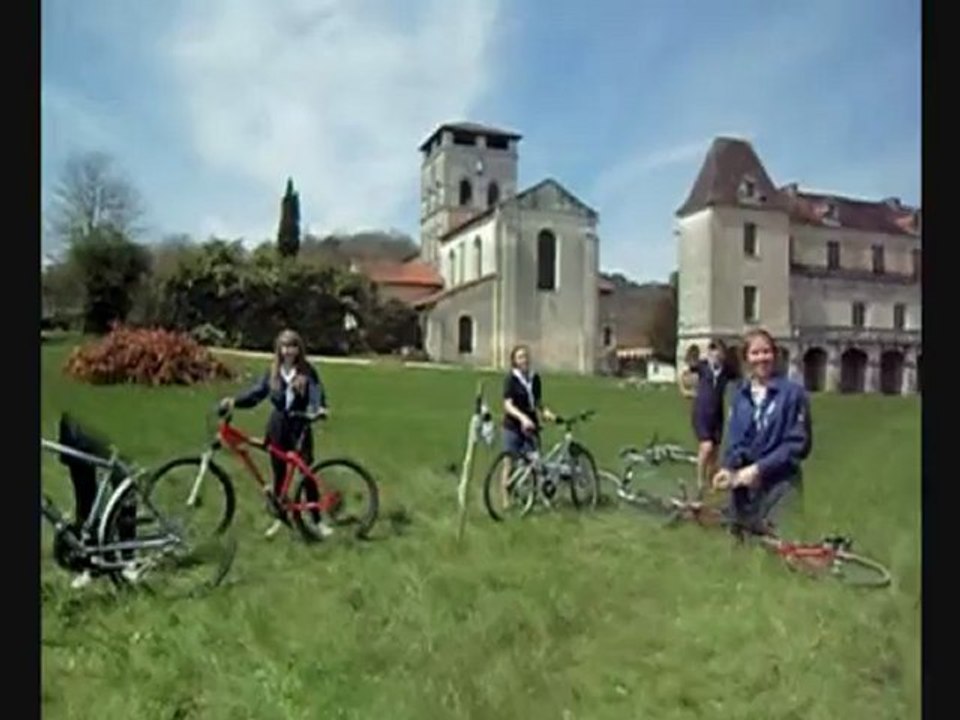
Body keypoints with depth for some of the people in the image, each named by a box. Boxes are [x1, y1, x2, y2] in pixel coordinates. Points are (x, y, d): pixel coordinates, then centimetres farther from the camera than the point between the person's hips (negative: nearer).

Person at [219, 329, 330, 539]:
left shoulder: (307, 372, -6)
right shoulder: (272, 373, 1)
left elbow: (317, 392, -15)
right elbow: (256, 392, -5)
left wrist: (319, 408, -35)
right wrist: (234, 401, -21)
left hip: (300, 428, -3)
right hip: (278, 428, 3)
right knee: (279, 474, 12)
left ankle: (318, 520, 9)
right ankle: (279, 518, 26)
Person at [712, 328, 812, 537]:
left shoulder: (793, 392, -9)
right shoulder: (740, 394, 6)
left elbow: (798, 444, -11)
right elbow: (735, 439, 6)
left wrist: (759, 468, -18)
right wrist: (727, 468, -12)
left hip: (780, 484, -5)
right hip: (744, 484, 5)